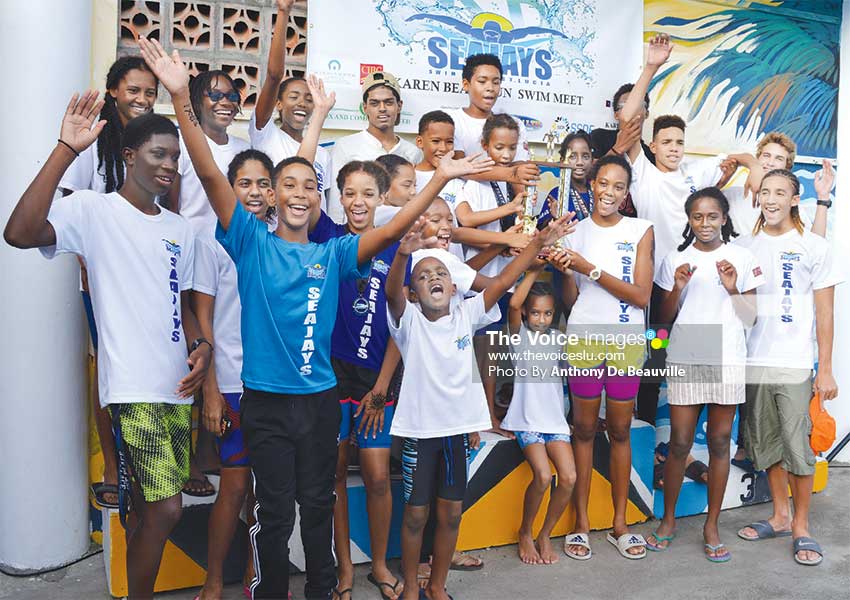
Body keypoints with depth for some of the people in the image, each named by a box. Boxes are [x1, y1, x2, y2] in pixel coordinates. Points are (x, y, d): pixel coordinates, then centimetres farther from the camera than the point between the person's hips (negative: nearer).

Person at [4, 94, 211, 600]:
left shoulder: (180, 230, 15)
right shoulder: (93, 210, -5)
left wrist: (201, 344, 1)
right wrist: (67, 150, -24)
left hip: (177, 386, 7)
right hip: (133, 386, -6)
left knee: (149, 508, 15)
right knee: (166, 508, -9)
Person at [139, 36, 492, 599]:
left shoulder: (334, 253, 3)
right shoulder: (252, 242, -4)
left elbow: (390, 231, -5)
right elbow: (211, 174, -13)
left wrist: (440, 178, -11)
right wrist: (182, 99, -21)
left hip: (319, 396, 2)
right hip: (266, 399, -2)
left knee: (318, 504, 16)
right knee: (275, 512, 8)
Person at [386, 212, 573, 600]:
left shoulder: (466, 315, 1)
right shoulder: (408, 321, -8)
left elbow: (502, 282, -6)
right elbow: (391, 292, -27)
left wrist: (539, 243, -14)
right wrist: (403, 254, -47)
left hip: (458, 427, 3)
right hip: (419, 429, -3)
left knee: (451, 514, 12)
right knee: (416, 513, 8)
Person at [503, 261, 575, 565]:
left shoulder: (558, 338, 13)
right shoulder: (519, 335, -2)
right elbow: (514, 303, -18)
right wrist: (534, 270, -20)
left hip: (555, 419, 4)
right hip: (526, 419, -4)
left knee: (569, 477, -14)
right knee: (543, 476, -21)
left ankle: (545, 534, 10)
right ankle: (525, 534, 6)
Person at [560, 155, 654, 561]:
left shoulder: (641, 231, 0)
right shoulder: (575, 231, 3)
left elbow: (641, 296, -9)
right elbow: (570, 299, 2)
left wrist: (590, 269, -16)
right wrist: (564, 269, -17)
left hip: (627, 342, 0)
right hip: (584, 339, 0)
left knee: (620, 431, 9)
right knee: (584, 428, 6)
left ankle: (620, 523, 21)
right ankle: (581, 522, 16)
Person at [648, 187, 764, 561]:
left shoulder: (743, 259, 4)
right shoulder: (676, 260, 6)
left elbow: (751, 319, 5)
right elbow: (665, 318, 7)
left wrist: (733, 289, -12)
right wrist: (677, 288, -10)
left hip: (727, 361, 0)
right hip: (684, 361, 0)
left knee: (720, 443, 5)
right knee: (679, 444, 1)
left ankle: (712, 525, 18)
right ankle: (668, 520, 18)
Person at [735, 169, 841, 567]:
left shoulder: (813, 246, 1)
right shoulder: (744, 246, 10)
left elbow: (824, 311, 0)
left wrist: (826, 369, -4)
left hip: (794, 363, -3)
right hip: (752, 361, 3)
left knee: (797, 446, -3)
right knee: (767, 444, 11)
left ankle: (801, 527, 12)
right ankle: (780, 516, 25)